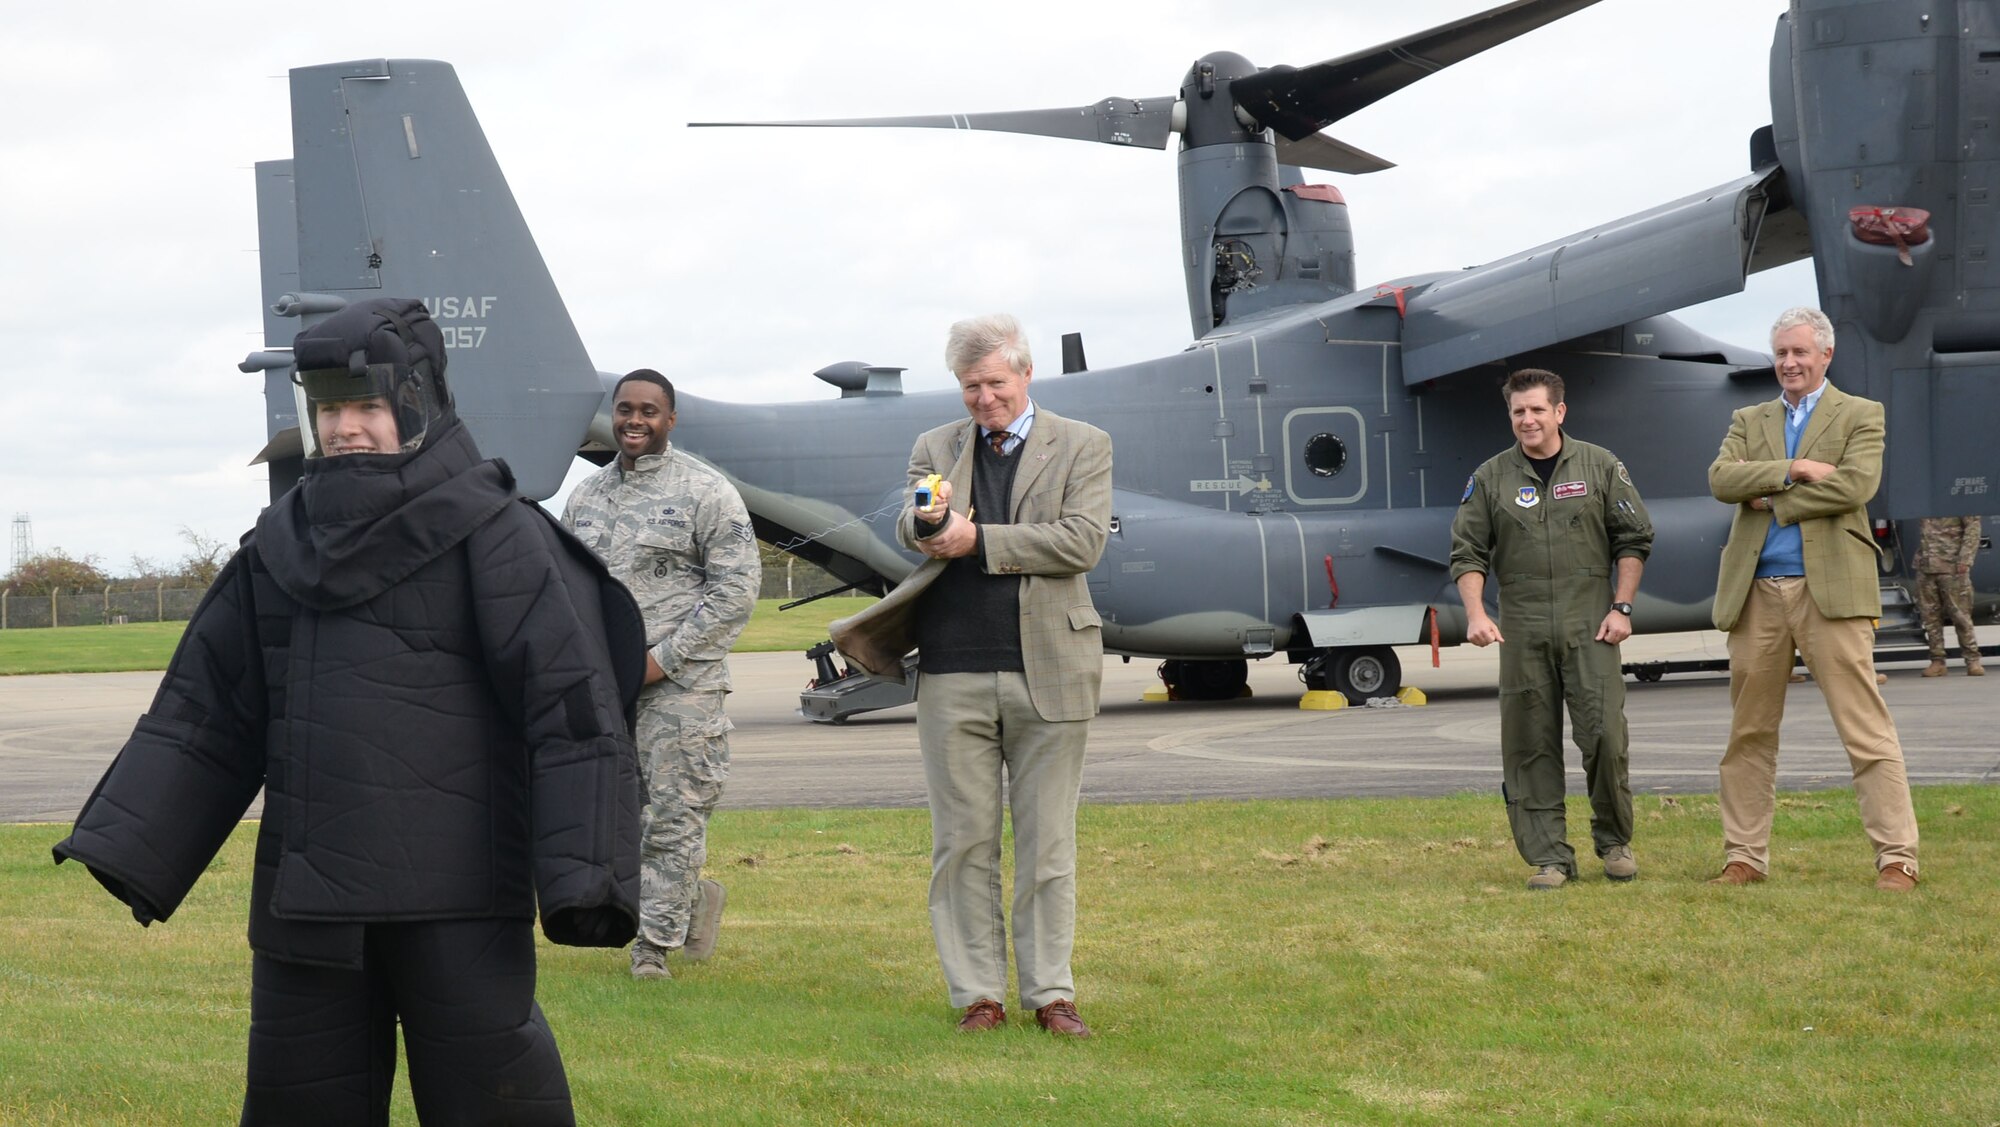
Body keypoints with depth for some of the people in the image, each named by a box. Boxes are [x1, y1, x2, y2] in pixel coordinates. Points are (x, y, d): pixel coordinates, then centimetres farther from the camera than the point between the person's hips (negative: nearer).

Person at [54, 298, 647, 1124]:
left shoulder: (492, 535, -4)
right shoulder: (285, 544, 12)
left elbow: (573, 704, -11)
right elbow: (208, 708, 14)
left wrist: (582, 873, -20)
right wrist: (128, 848, 5)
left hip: (456, 898, -5)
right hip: (307, 893, 6)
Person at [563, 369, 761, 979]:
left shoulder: (706, 492, -3)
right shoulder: (586, 496, 14)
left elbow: (737, 589, -7)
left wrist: (664, 658, -12)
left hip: (679, 683, -5)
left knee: (674, 816, -3)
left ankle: (655, 942, 7)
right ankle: (691, 897, 26)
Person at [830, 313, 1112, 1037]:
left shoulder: (1082, 446, 7)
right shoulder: (935, 448, 14)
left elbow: (1082, 541, -7)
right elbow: (908, 529, 0)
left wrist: (976, 539, -10)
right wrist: (927, 518, -24)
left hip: (1047, 671, -2)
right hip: (953, 673, 2)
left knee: (1048, 843, 3)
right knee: (963, 842, 3)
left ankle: (1050, 993, 9)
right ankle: (978, 995, 10)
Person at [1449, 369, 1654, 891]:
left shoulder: (1600, 467, 5)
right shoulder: (1490, 478, 7)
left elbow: (1634, 539, 8)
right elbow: (1467, 552, 6)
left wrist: (1621, 607, -1)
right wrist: (1475, 613, -8)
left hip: (1591, 628, -1)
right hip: (1522, 632, 1)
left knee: (1605, 735, -8)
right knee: (1530, 746, -1)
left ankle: (1614, 841, 12)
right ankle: (1549, 858, 5)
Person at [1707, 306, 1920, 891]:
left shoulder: (1860, 416, 7)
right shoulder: (1749, 420, 18)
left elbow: (1856, 486, -11)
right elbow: (1720, 480, 0)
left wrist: (1771, 501, -6)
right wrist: (1793, 472, -12)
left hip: (1830, 588, -4)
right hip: (1756, 593, 4)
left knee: (1865, 727, -7)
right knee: (1750, 732, 7)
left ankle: (1897, 857, -7)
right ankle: (1745, 855, 15)